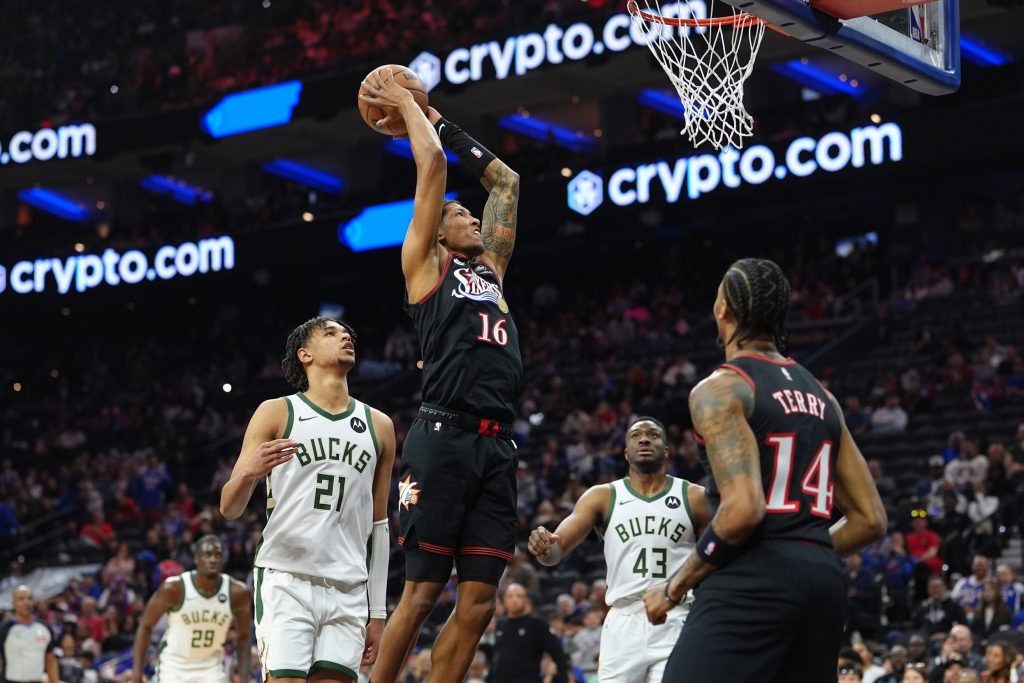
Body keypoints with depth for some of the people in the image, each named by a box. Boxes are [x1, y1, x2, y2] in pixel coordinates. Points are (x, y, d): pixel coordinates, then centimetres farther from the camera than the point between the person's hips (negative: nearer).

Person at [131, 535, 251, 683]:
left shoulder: (237, 593, -13)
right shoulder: (173, 588, -20)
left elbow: (243, 637, 2)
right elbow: (146, 626, -9)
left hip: (211, 668, 2)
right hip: (174, 666, -2)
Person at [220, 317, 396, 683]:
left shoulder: (378, 426, 15)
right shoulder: (276, 413, 4)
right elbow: (228, 509, 2)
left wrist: (378, 611, 12)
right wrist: (248, 473, -21)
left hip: (348, 588, 3)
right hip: (285, 580, -3)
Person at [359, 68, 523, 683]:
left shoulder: (491, 269, 26)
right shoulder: (426, 265, 9)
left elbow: (506, 182, 33)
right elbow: (433, 164, 3)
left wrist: (440, 120, 35)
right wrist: (405, 104, 17)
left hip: (497, 446, 6)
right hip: (445, 439, -6)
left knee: (480, 599, 1)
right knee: (422, 591, -6)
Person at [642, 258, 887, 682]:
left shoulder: (721, 389, -5)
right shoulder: (821, 396, 19)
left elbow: (743, 510, -18)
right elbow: (870, 520, 16)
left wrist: (674, 588, -7)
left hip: (751, 585, -8)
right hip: (824, 583, 8)